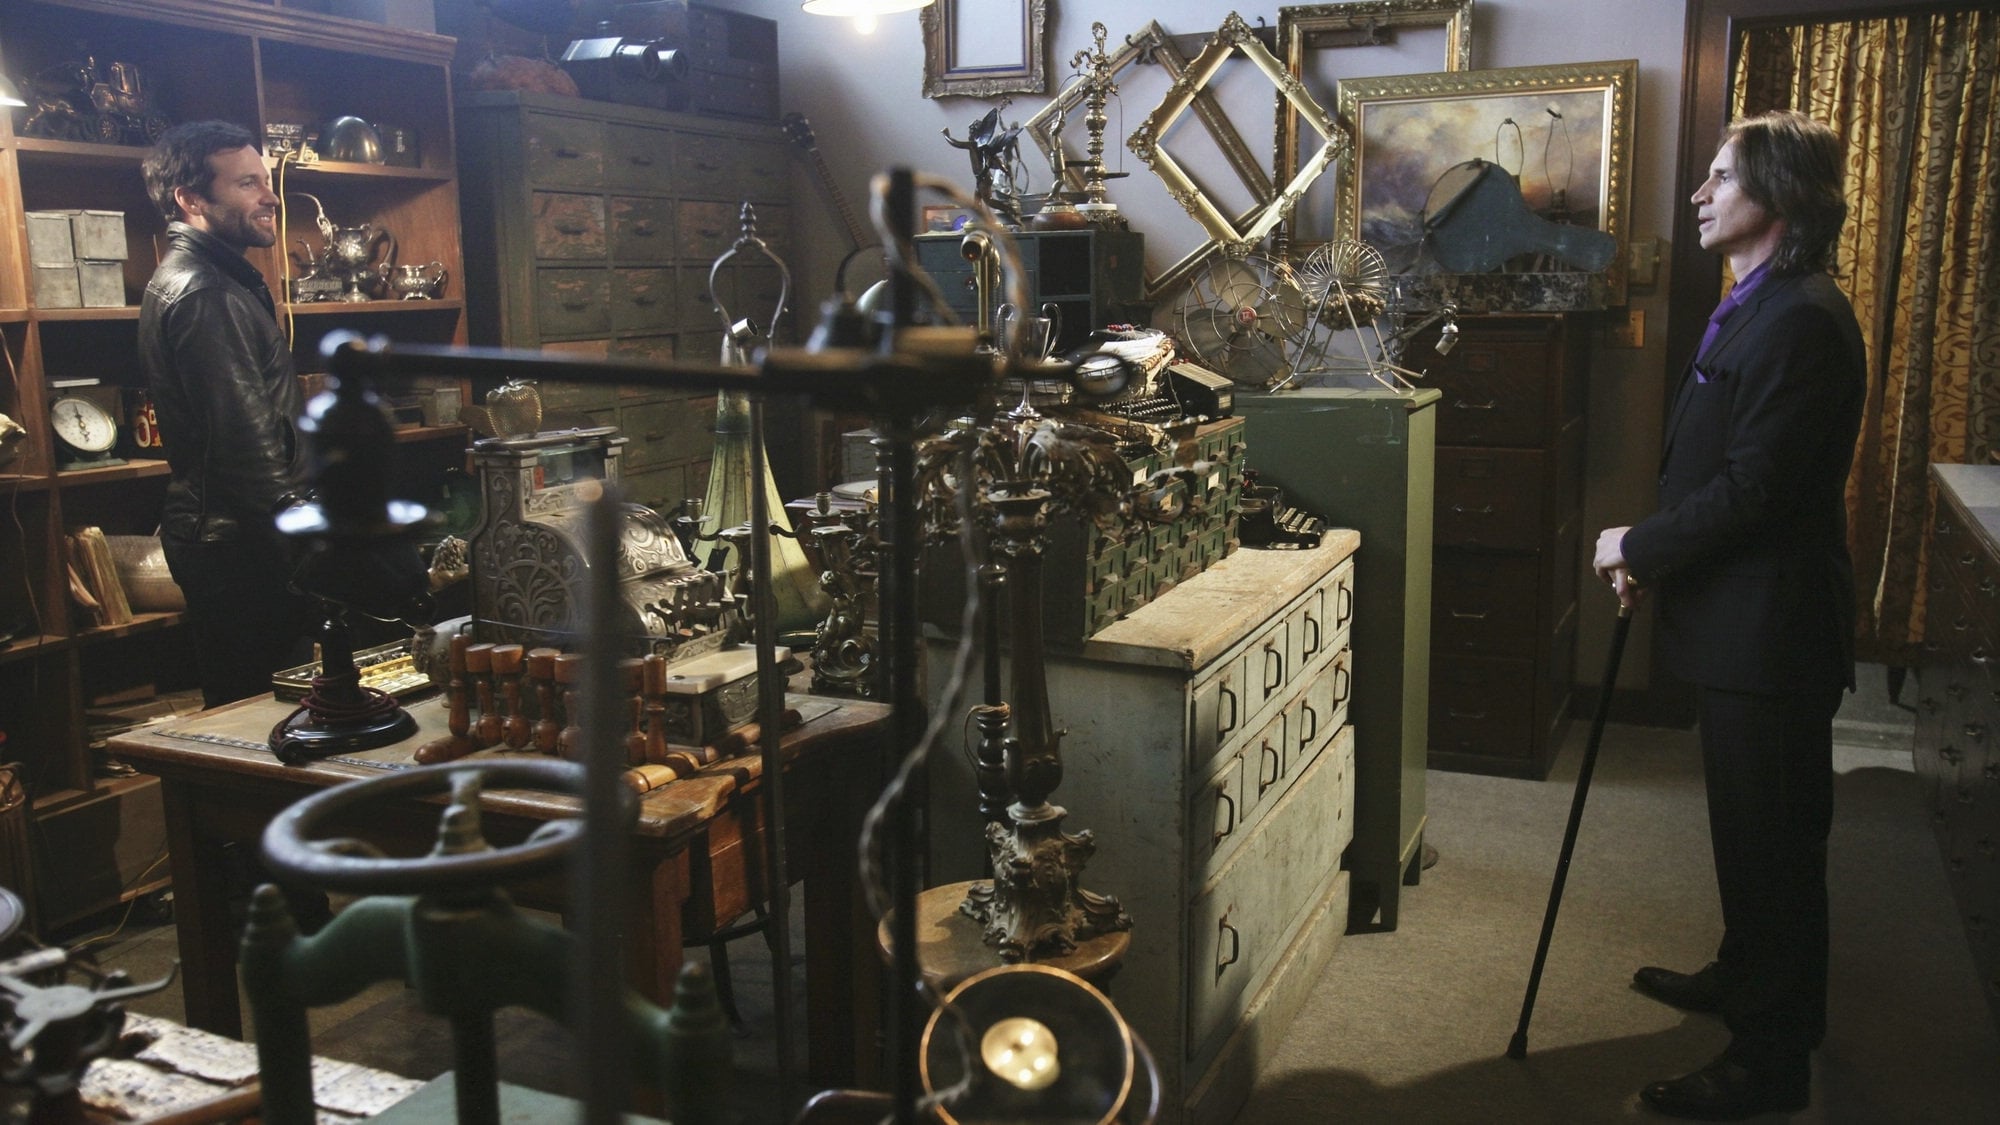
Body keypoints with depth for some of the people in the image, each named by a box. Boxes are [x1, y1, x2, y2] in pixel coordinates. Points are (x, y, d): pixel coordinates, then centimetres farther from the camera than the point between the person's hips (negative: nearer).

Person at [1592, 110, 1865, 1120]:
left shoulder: (1799, 320, -21)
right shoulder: (1756, 308, 13)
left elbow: (1749, 487, -25)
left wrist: (1638, 547, -12)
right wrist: (1654, 554, 7)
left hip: (1770, 628, -11)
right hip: (1738, 619, 11)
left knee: (1771, 843, 2)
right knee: (1752, 832, 24)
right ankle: (1745, 980, 42)